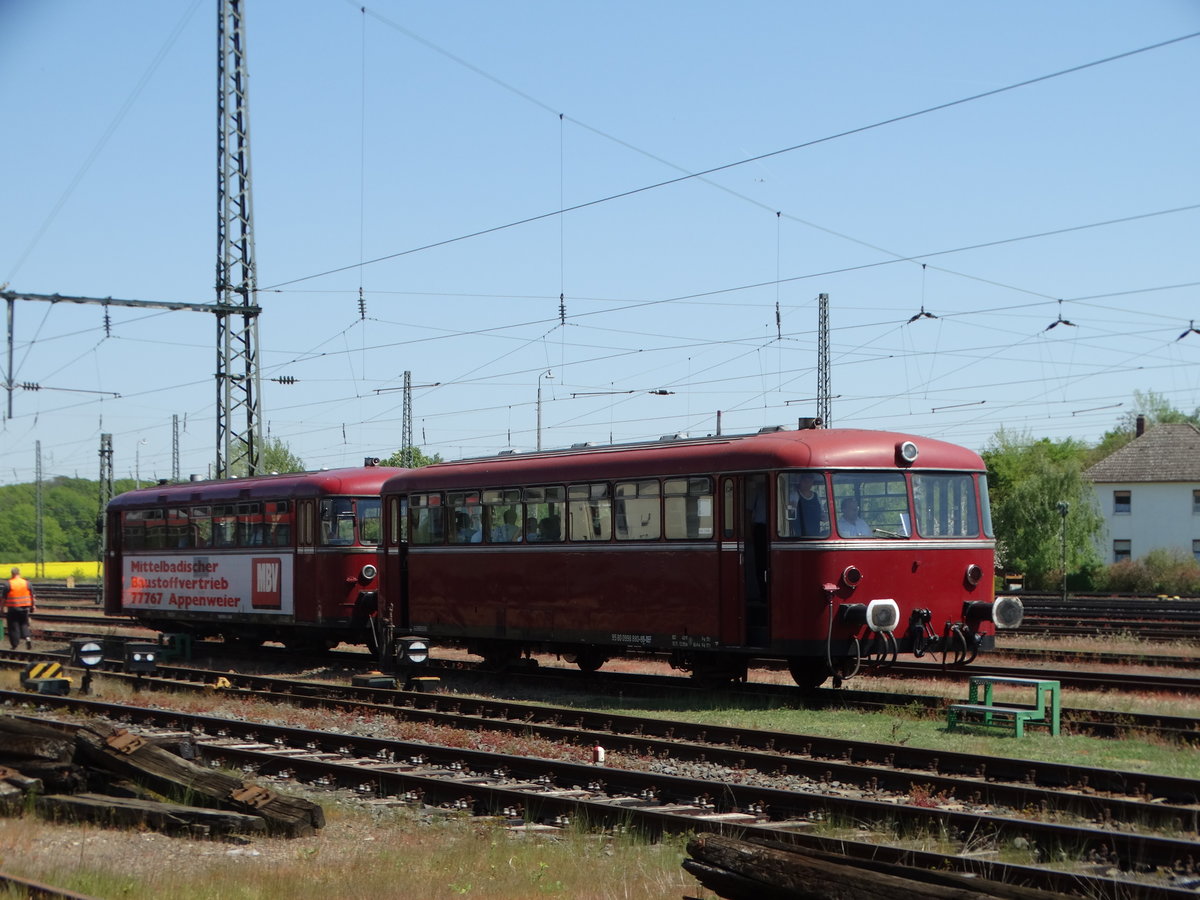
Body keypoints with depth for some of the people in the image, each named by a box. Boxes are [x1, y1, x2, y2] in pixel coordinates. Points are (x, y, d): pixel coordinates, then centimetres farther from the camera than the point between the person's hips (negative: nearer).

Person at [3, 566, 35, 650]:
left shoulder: (8, 584, -8)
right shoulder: (27, 584, 1)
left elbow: (4, 598, -6)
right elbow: (32, 596, 6)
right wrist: (32, 607, 16)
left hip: (13, 608, -3)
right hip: (24, 608, 3)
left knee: (13, 626, 5)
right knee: (24, 624, 16)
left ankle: (14, 645, 7)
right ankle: (27, 638, -8)